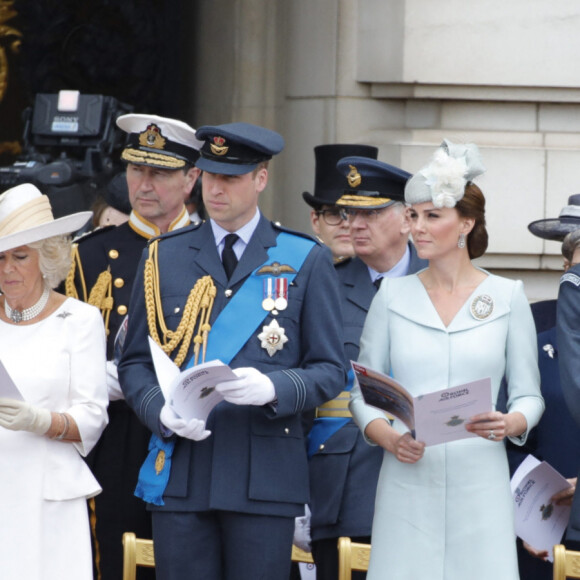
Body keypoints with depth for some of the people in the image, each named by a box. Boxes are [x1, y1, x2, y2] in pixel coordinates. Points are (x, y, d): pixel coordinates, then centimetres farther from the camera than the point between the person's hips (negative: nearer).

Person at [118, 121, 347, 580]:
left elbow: (330, 371, 4)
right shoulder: (164, 257, 11)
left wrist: (272, 388, -16)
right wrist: (162, 411, -9)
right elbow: (135, 362, 12)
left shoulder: (306, 261, 6)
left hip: (265, 477, -2)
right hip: (180, 473, 2)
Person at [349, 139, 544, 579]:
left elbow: (528, 394, 7)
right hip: (408, 480, 1)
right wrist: (390, 439, -10)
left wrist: (509, 424, -15)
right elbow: (362, 394, 9)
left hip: (479, 481, -1)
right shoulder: (394, 295, 7)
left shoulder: (507, 296, 4)